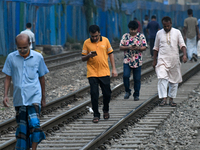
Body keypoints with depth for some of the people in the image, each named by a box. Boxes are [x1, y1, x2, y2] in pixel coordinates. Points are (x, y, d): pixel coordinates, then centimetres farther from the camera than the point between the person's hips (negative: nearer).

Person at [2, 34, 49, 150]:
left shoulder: (38, 57, 1)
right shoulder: (11, 58, 2)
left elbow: (41, 78, 10)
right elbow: (8, 78, 8)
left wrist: (43, 98, 14)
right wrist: (5, 95, -2)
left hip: (34, 97, -2)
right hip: (19, 99, 2)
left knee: (34, 123, -17)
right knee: (22, 126, 6)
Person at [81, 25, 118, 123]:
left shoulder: (105, 40, 3)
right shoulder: (86, 43, 0)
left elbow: (110, 54, 11)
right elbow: (83, 58, 4)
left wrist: (114, 69, 6)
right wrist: (89, 56, -19)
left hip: (104, 72, 1)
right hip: (92, 73, -1)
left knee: (107, 93, 5)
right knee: (94, 94, -6)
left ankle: (106, 110, 31)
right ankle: (96, 115, 6)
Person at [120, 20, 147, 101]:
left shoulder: (141, 36, 3)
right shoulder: (125, 36, 5)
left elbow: (144, 47, 1)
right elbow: (121, 47, 3)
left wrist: (138, 48, -19)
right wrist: (128, 47, -15)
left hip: (137, 61, 0)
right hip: (127, 60, 0)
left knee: (137, 79, 3)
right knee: (125, 75, -15)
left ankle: (136, 95, 16)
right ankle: (127, 91, 5)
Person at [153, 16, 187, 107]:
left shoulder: (177, 32, 4)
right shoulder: (159, 33, 6)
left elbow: (182, 45, 1)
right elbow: (156, 48, 13)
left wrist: (184, 54, -16)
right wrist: (154, 60, 10)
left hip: (174, 60, 1)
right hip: (162, 60, -1)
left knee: (174, 81, 5)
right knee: (162, 79, -18)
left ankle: (171, 99, 15)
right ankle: (164, 99, -20)